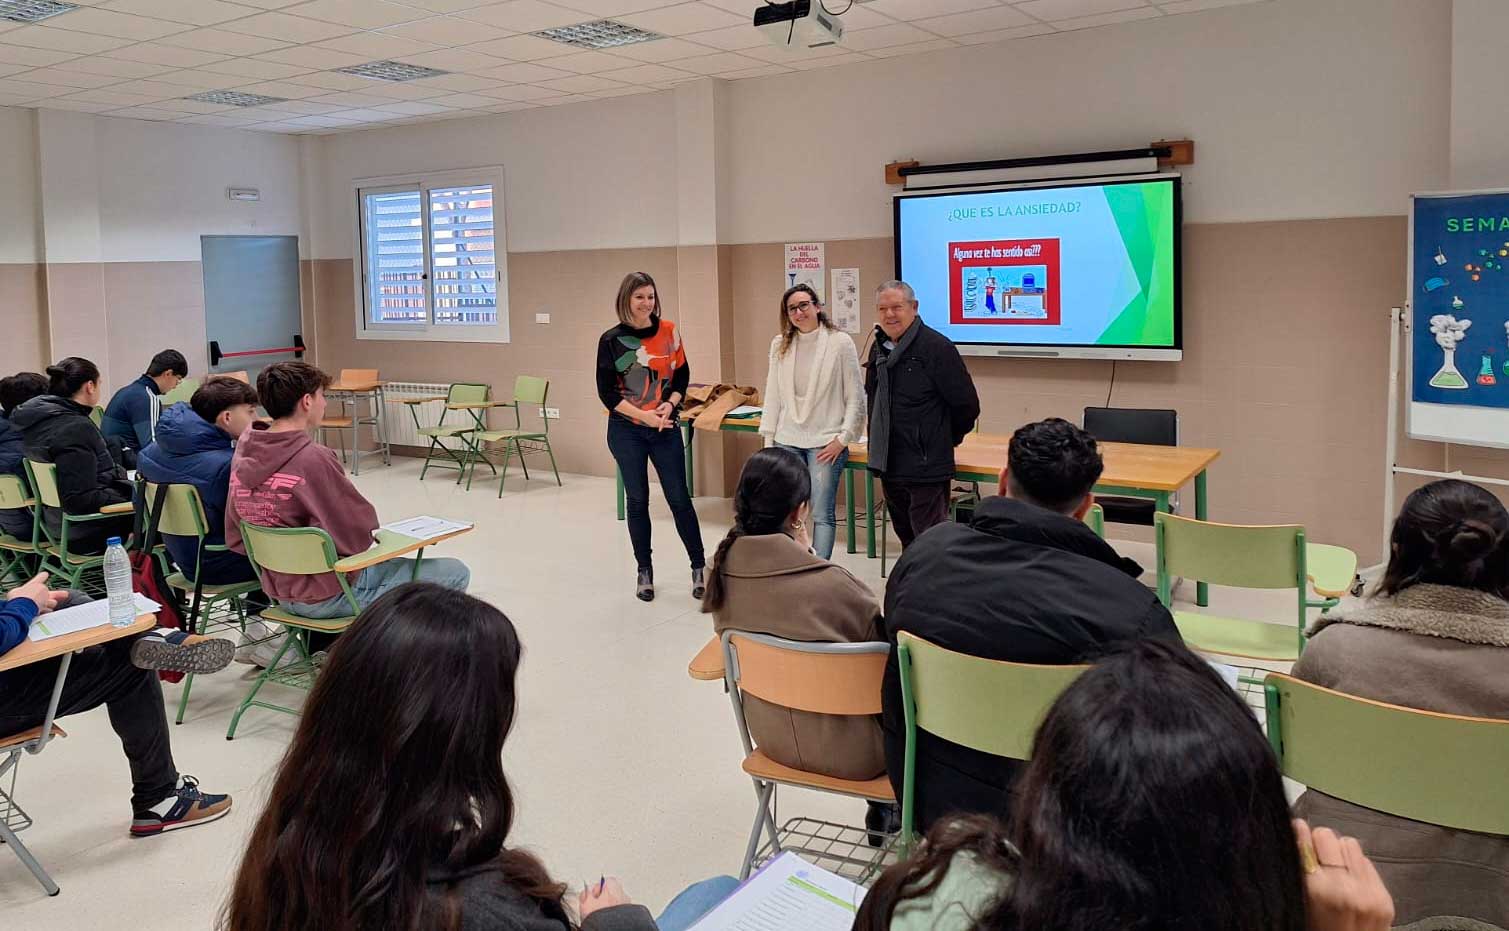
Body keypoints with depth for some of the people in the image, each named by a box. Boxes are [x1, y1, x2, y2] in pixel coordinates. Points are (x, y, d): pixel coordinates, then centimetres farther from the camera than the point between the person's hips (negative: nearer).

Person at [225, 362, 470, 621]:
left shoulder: (243, 451, -1)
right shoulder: (312, 459, -26)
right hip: (329, 596, -9)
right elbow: (362, 531, -19)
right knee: (456, 573, -2)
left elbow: (235, 540, 9)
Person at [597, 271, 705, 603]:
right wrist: (645, 416, -13)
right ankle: (644, 570, 20)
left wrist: (669, 405, -10)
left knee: (679, 498, 1)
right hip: (626, 432, -1)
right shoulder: (611, 340, -5)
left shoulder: (668, 331, 1)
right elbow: (607, 392, -5)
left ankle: (699, 568, 12)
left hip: (666, 428, 1)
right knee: (637, 500, 7)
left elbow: (682, 375, 8)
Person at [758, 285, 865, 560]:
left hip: (826, 442, -3)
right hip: (788, 441, 3)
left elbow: (856, 397, -3)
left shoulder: (840, 343, -4)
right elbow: (773, 395, 10)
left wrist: (843, 438, -7)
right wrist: (768, 439, 7)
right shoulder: (780, 345, 7)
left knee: (822, 514, -4)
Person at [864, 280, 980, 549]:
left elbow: (967, 405, -12)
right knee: (907, 539, 18)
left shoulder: (936, 346, -13)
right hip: (888, 464, 8)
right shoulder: (879, 348, 11)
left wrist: (945, 440, 2)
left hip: (926, 467, -8)